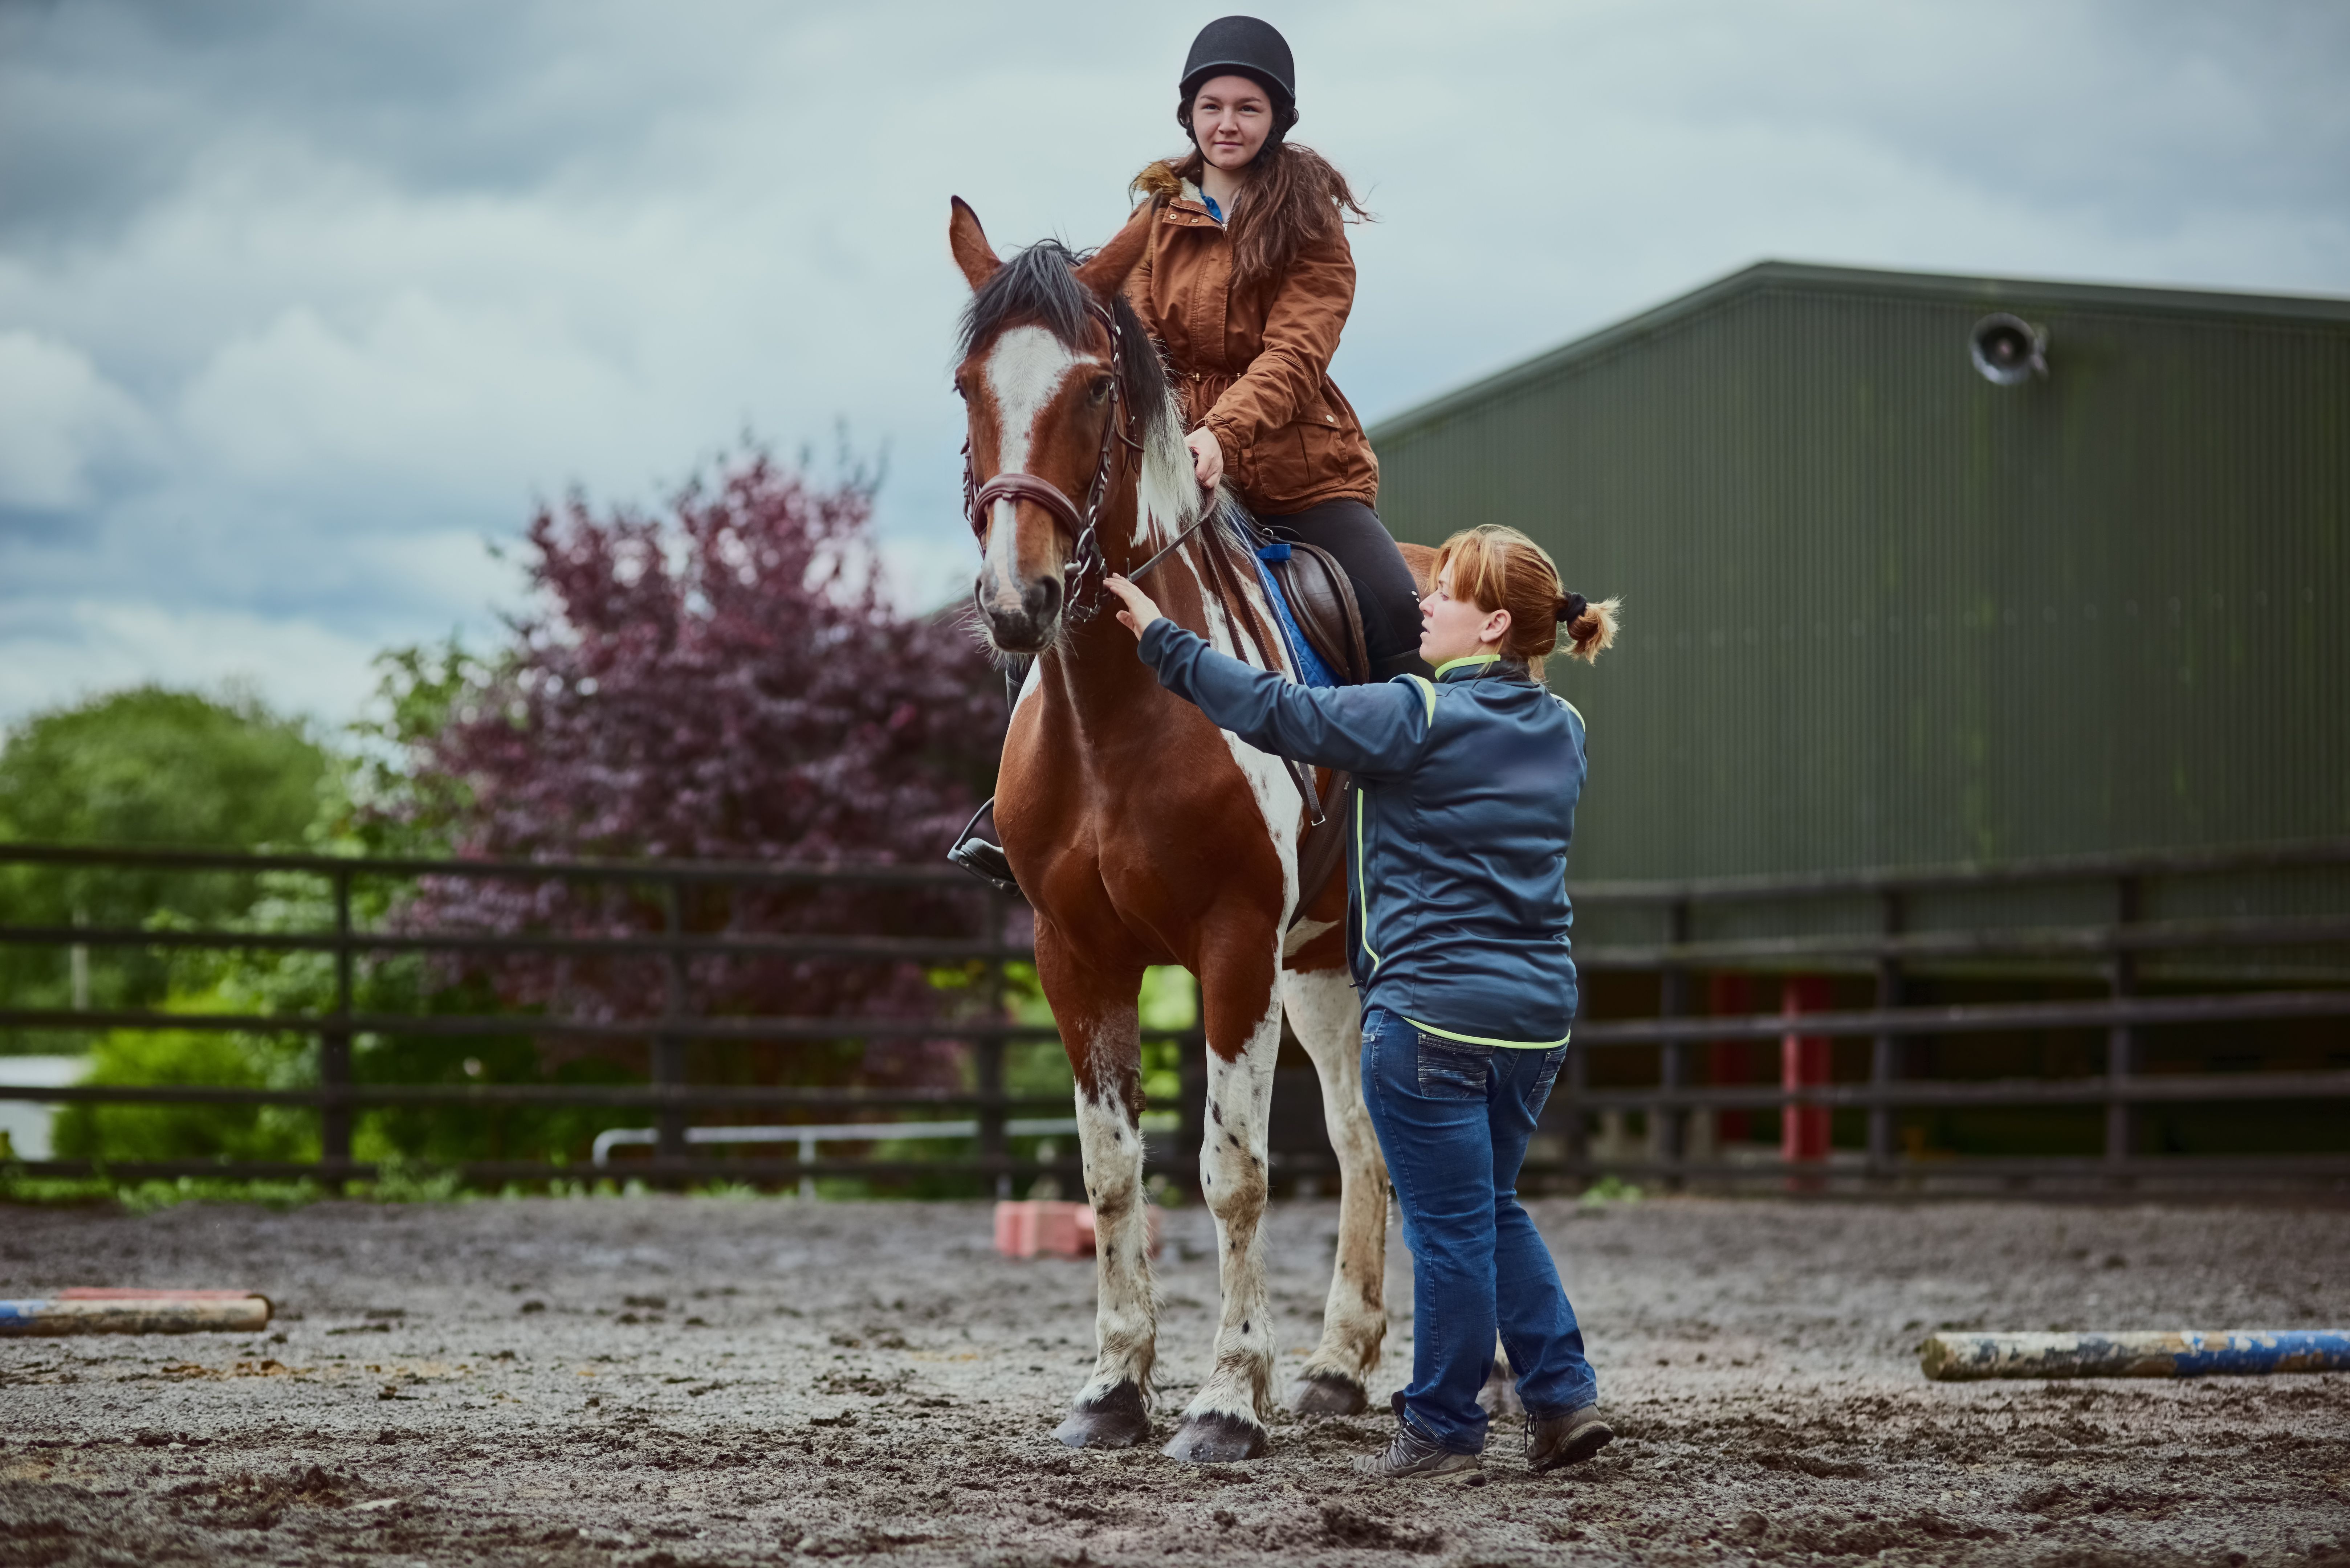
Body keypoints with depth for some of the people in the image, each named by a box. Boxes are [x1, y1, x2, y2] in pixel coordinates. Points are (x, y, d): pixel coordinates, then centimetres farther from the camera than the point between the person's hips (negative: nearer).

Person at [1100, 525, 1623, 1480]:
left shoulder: (1418, 719, -13)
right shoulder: (1562, 732, 9)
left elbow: (1273, 711, -10)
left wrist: (1161, 639, 0)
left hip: (1431, 1013, -7)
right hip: (1539, 1012, 7)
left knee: (1450, 1225, 2)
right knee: (1492, 1208, 21)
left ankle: (1442, 1428, 11)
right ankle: (1564, 1395, 16)